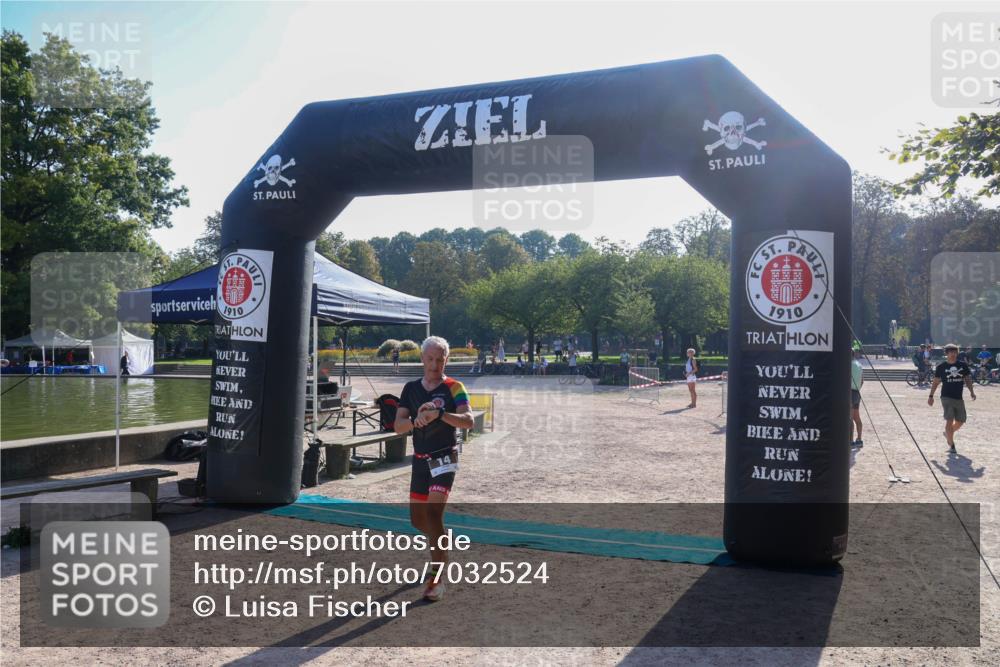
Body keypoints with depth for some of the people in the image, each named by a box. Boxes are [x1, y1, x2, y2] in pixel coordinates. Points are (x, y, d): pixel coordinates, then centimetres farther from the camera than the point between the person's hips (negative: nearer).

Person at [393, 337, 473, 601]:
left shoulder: (454, 387, -7)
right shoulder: (411, 388, 6)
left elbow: (468, 421, -22)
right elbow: (398, 427, -1)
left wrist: (439, 413, -36)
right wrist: (417, 420, -22)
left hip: (445, 459, -5)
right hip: (420, 460, 5)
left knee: (433, 513, -17)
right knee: (417, 519, 13)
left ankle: (436, 579, -8)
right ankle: (441, 548, 44)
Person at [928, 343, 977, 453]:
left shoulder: (963, 365, 5)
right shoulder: (941, 366, -3)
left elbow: (967, 379, 10)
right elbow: (936, 382, 4)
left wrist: (971, 391, -5)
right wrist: (931, 396, 3)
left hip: (959, 398, 4)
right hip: (946, 397, -4)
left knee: (961, 421, 12)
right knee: (949, 420, -11)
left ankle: (948, 433, 39)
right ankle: (951, 445, -2)